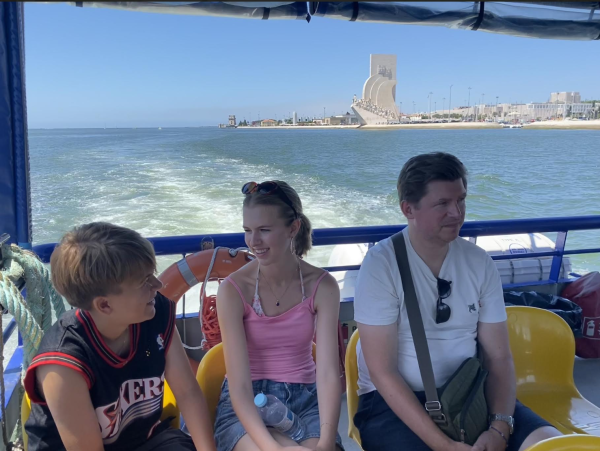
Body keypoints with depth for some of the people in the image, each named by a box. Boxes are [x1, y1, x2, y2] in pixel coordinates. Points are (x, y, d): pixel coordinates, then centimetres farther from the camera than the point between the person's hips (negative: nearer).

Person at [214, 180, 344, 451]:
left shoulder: (322, 286, -7)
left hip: (304, 398, 2)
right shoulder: (233, 290, -13)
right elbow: (239, 384, -18)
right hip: (246, 405, -2)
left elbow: (328, 373, -14)